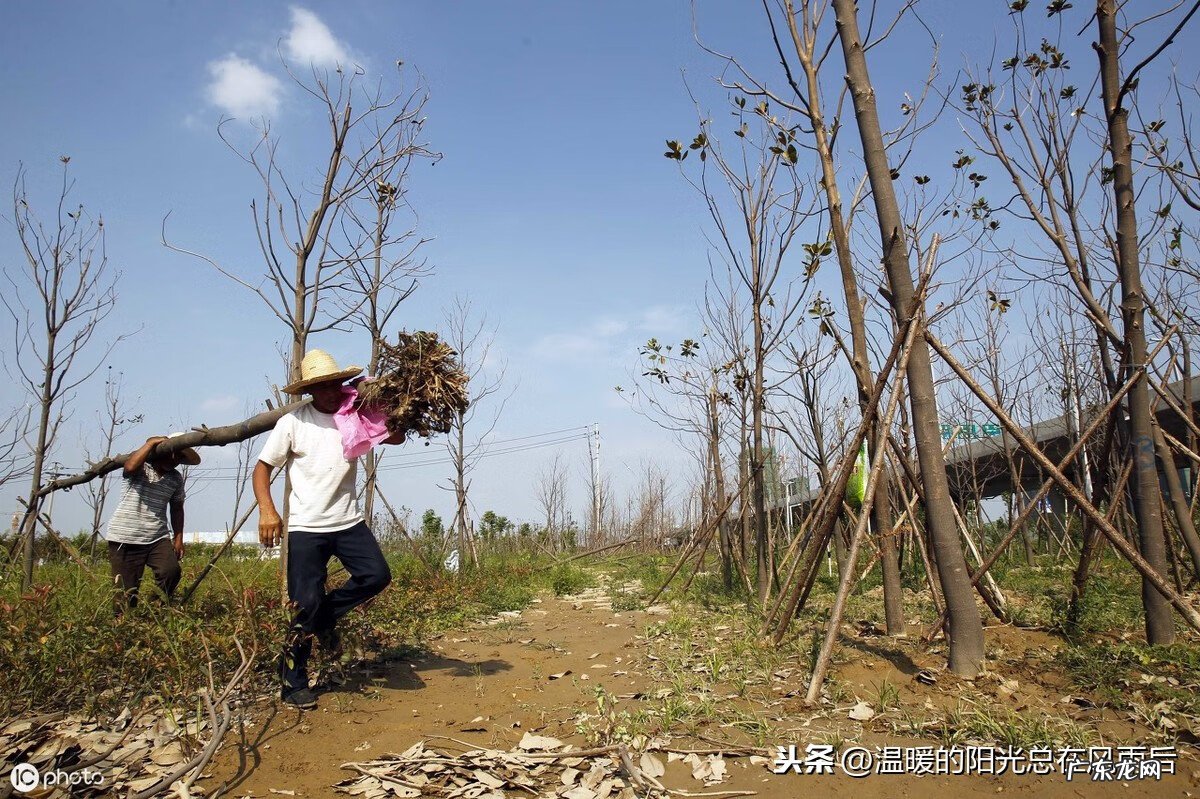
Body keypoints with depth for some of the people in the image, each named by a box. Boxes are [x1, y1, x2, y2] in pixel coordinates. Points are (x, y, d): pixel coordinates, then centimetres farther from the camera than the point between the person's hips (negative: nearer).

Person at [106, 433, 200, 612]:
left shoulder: (176, 479, 14)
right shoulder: (141, 466, -1)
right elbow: (130, 467, -26)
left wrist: (179, 539, 15)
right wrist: (150, 443, -17)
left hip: (158, 538, 4)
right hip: (125, 538, -4)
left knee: (171, 571, -21)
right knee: (126, 591, -5)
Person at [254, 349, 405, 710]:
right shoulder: (293, 423, -5)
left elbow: (396, 437, 0)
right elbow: (263, 466, -1)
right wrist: (266, 509, -16)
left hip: (348, 522, 4)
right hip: (305, 527, -3)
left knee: (377, 575, -11)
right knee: (306, 604, -3)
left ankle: (326, 616, 16)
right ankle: (292, 683, 15)